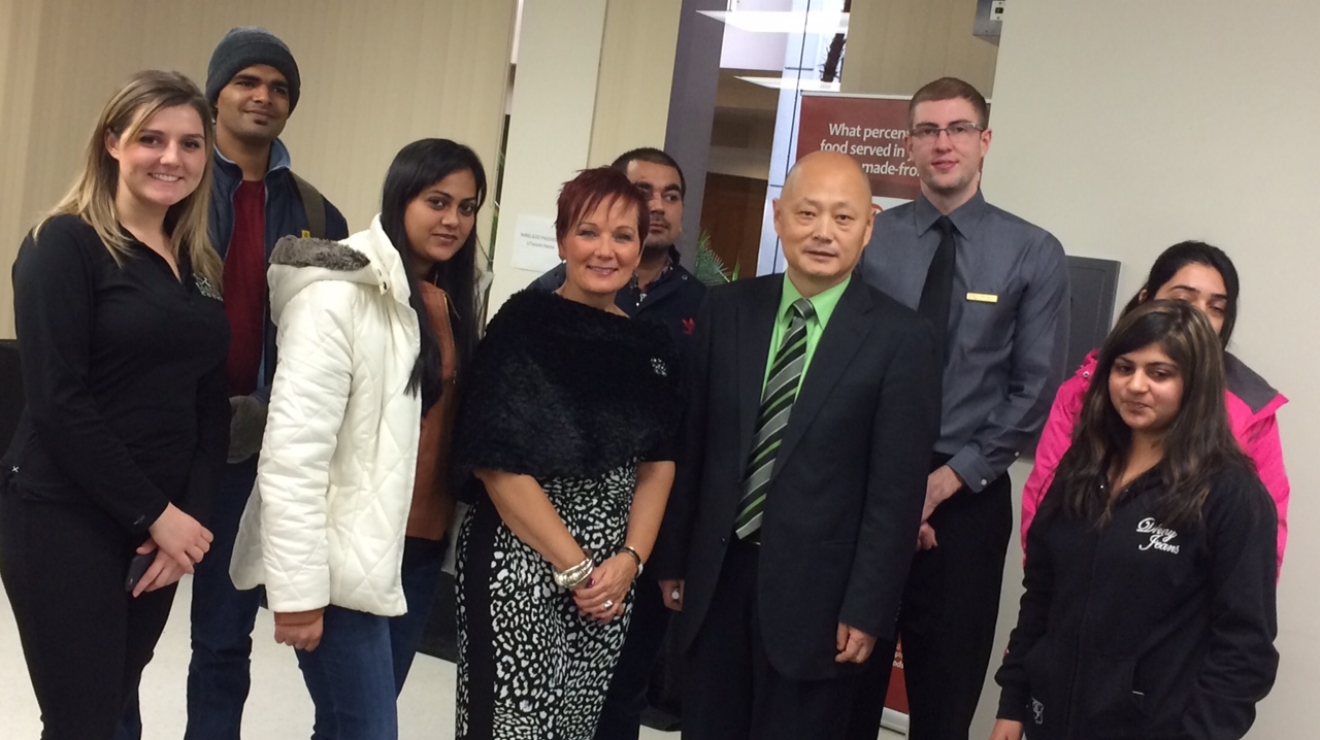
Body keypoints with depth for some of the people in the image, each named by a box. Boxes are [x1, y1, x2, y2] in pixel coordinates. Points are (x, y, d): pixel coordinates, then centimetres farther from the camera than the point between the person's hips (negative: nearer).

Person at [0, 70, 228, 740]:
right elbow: (56, 402, -15)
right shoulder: (66, 244, -8)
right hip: (63, 519, -6)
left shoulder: (201, 267, 11)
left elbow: (211, 407, 10)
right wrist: (155, 514, -14)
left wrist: (188, 514, -4)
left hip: (162, 523, 6)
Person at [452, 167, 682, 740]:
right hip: (519, 566, -5)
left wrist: (630, 558, -3)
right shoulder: (523, 325, -10)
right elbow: (498, 465, -14)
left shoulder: (652, 345, 6)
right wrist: (574, 568, -13)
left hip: (611, 574, 5)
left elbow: (658, 462, 11)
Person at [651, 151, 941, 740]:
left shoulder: (900, 338, -8)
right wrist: (671, 559, 8)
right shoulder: (727, 310, 2)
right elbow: (690, 446, 7)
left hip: (814, 591, -3)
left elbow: (897, 491, -9)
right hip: (715, 577, 3)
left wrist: (866, 611, -10)